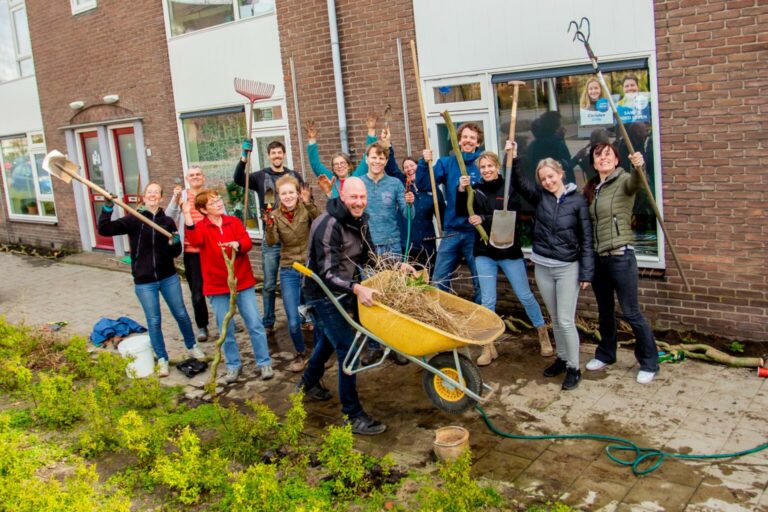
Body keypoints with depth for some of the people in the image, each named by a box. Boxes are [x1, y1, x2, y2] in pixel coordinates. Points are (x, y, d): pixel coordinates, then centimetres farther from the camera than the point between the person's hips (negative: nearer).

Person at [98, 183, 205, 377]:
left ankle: (192, 347, 34)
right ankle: (162, 360, 20)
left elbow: (176, 252, 3)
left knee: (181, 314, 12)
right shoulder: (133, 219, -4)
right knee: (154, 321, 6)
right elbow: (104, 230, -12)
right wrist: (108, 207, -23)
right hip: (144, 281, -2)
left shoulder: (167, 221, 1)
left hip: (168, 277, 2)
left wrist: (175, 242, -19)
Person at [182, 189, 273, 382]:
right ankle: (233, 366, 23)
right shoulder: (200, 227, -4)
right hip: (217, 286, -1)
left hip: (243, 282, 1)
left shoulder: (234, 222, 4)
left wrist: (237, 245, -32)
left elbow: (247, 242, -9)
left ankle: (264, 363, 14)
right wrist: (187, 216, -40)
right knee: (226, 330, 8)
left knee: (255, 324, 2)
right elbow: (195, 241, -27)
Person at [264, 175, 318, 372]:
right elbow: (272, 241, -14)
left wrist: (309, 204, -37)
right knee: (293, 321, 0)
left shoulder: (306, 209, -4)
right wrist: (269, 224, -31)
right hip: (289, 272, 1)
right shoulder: (275, 215, 1)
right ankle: (300, 355, 24)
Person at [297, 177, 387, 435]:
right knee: (347, 349, -11)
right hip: (322, 295, -9)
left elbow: (369, 256, 10)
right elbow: (328, 273, -32)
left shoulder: (360, 221, 0)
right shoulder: (329, 225, -27)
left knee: (328, 341, 26)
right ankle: (353, 415, -2)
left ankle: (309, 383, 51)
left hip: (343, 291, 9)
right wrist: (357, 288, -47)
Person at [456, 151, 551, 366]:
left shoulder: (509, 188, -5)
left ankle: (543, 334, 28)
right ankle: (488, 346, 14)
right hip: (484, 253, 2)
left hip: (509, 251, -2)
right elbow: (461, 212, -9)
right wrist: (461, 191, -24)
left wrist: (484, 219, -25)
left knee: (525, 296, 8)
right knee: (487, 301, 3)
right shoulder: (476, 190, 2)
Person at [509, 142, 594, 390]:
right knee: (555, 319, 15)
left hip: (568, 268, -4)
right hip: (542, 267, 4)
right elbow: (518, 182, -12)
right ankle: (562, 358, 32)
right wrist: (512, 158, -27)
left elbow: (586, 239, -6)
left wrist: (586, 273, -9)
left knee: (566, 321, -4)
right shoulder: (539, 196, 2)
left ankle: (573, 368, 11)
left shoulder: (577, 201, -6)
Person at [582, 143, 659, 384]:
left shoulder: (624, 181, -7)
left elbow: (637, 183, -32)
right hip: (597, 257, 6)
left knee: (630, 312, 0)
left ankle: (649, 362, 14)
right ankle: (606, 354, 36)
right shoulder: (591, 189, 11)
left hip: (620, 256, -6)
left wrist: (638, 168, -55)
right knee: (604, 310, 19)